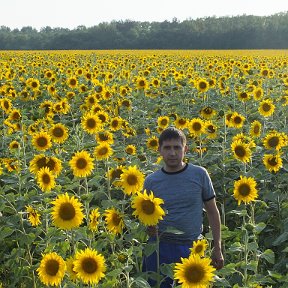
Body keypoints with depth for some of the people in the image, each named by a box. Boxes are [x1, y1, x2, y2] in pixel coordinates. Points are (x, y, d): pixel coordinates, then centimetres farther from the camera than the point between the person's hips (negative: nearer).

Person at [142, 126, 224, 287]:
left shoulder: (200, 174, -4)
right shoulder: (151, 181, -2)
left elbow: (212, 212, 4)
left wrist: (217, 249, 3)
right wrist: (149, 228, -14)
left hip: (193, 248, 0)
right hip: (160, 248, 1)